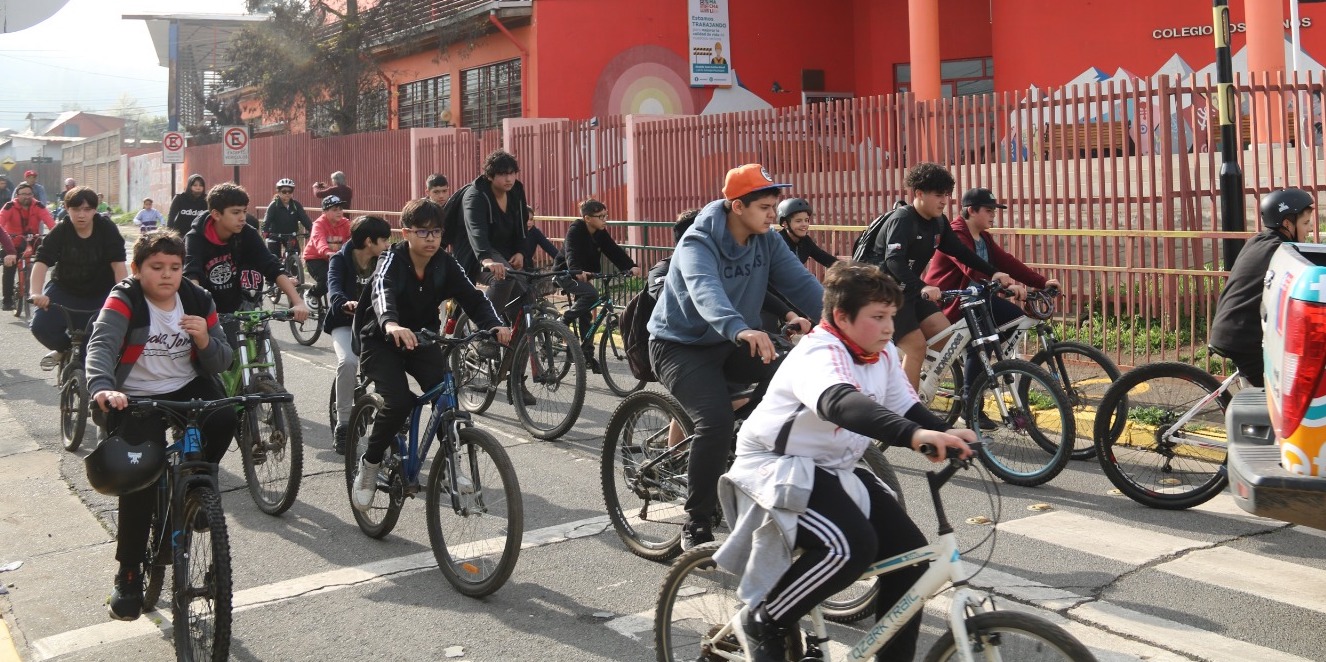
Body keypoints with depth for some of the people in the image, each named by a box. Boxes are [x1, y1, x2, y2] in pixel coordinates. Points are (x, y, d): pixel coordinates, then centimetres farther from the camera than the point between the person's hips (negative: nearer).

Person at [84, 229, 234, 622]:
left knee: (223, 418, -28)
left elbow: (222, 363, -1)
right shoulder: (123, 302, -11)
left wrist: (205, 340, -24)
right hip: (136, 398, -3)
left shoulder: (198, 302, -1)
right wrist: (102, 388, -50)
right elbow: (101, 346, -29)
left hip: (188, 390, 3)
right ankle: (128, 575, -2)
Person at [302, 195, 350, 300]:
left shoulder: (345, 223, -5)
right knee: (326, 280, -26)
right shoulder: (319, 224, -18)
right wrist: (327, 252, -61)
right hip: (315, 257, -5)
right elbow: (319, 240, -38)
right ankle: (311, 295, 5)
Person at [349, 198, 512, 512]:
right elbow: (382, 292, -41)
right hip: (381, 341, -3)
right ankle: (368, 465, -1)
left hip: (422, 338, 4)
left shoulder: (445, 264, -9)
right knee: (399, 401, -24)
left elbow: (473, 297, -18)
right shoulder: (392, 260, -21)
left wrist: (495, 325, -39)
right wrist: (391, 324, -64)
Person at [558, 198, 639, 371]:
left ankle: (587, 355, 10)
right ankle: (564, 321, -14)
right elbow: (571, 253, -37)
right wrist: (577, 271, -57)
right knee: (591, 294, -30)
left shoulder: (601, 234, -2)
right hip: (567, 274, -7)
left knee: (585, 315, 5)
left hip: (583, 275, 7)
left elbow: (614, 251, -11)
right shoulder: (575, 231, -22)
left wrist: (631, 266, -28)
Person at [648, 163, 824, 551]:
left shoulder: (766, 241, -4)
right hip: (680, 345, -6)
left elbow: (800, 283, -14)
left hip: (731, 344, 6)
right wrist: (740, 329, -62)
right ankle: (697, 525, -13)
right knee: (715, 420, -28)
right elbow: (705, 292, -43)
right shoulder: (698, 243, -23)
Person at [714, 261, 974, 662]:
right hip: (776, 467, -9)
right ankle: (764, 623, -9)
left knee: (908, 550, -3)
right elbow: (841, 403, -47)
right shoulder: (819, 355, -26)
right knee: (853, 546, -30)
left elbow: (906, 408, 8)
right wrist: (914, 436, -61)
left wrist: (947, 434, -14)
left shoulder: (883, 354, 2)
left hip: (833, 469, 9)